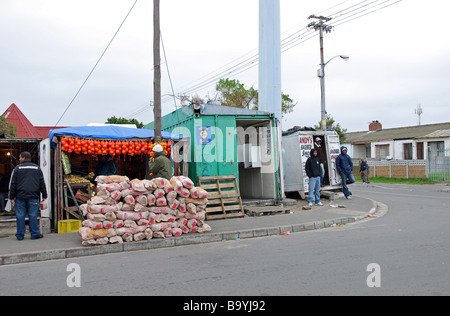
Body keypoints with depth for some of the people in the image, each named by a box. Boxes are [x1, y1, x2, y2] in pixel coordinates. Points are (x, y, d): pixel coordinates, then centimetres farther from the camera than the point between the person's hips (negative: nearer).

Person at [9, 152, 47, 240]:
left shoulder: (17, 168, 1)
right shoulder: (37, 168, 7)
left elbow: (13, 184, 0)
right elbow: (42, 183, 8)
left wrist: (11, 197, 5)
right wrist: (44, 195, 12)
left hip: (20, 196, -1)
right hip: (33, 196, 1)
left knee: (20, 216, 5)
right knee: (33, 215, 3)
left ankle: (20, 235, 9)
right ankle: (35, 234, 5)